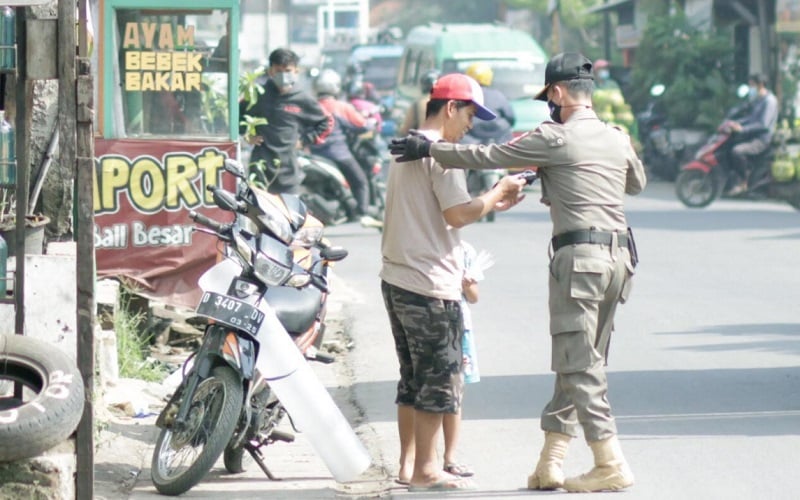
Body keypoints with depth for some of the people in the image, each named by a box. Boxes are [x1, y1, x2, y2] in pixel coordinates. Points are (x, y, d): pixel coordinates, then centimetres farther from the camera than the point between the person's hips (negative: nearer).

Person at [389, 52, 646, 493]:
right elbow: (636, 183, 35)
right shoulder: (618, 139, 14)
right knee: (579, 364, 10)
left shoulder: (557, 138, -6)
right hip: (619, 254, 7)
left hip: (580, 255, -7)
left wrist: (429, 149, 6)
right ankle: (549, 464, 12)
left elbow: (489, 156, -4)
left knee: (579, 365, -4)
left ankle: (611, 464, -10)